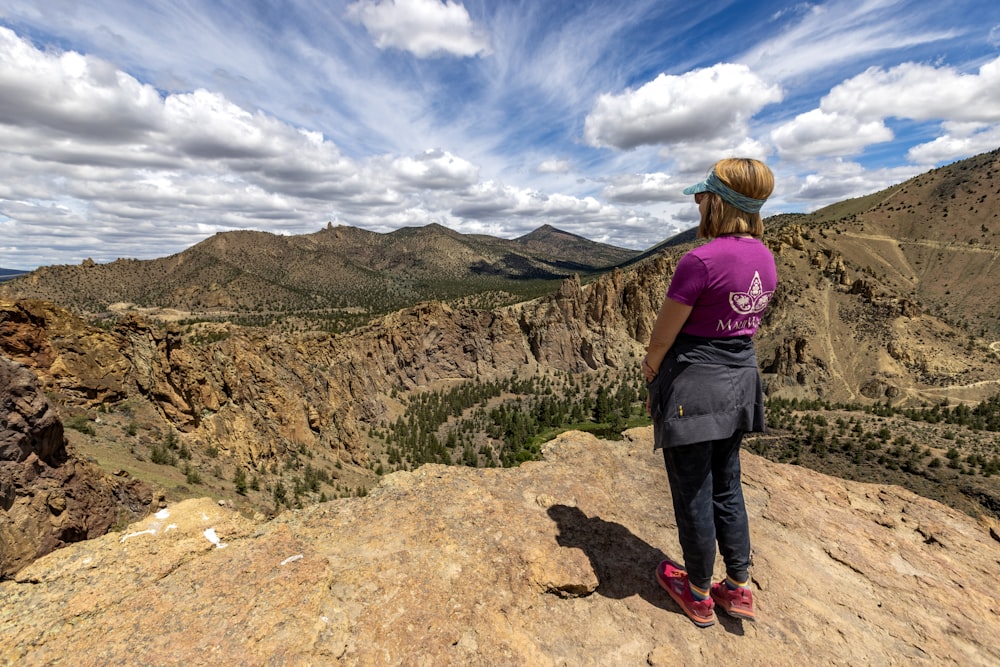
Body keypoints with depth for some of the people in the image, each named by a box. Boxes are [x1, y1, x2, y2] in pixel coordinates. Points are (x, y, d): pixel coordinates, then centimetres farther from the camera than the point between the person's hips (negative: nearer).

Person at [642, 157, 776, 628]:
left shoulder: (700, 261, -22)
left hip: (693, 388, -8)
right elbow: (744, 324, 11)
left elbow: (662, 337, -15)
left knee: (693, 496, 11)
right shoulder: (766, 259, 4)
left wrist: (651, 375, 3)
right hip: (739, 382, 8)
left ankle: (697, 594, 32)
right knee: (726, 488, 22)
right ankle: (738, 589, 37)